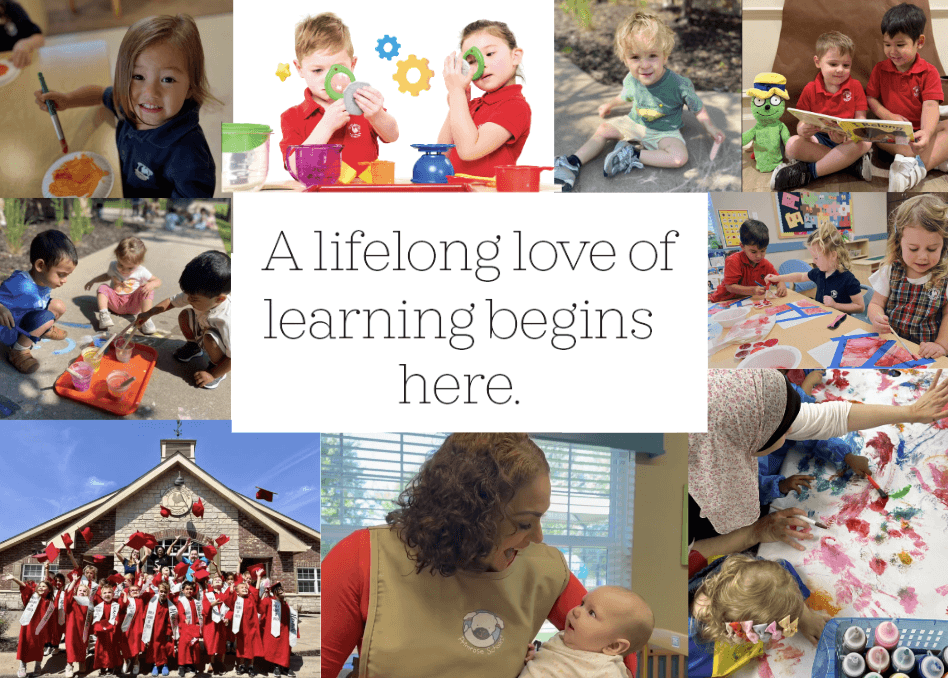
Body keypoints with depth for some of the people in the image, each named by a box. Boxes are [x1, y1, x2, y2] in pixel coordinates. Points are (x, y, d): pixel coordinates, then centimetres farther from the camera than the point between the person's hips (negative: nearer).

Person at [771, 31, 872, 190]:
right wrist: (803, 130, -26)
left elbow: (861, 118, -1)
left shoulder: (855, 86, 6)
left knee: (865, 143, -35)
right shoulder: (810, 89, 6)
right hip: (819, 138, 0)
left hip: (849, 139, 0)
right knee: (792, 145, -30)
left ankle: (809, 171, -31)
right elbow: (802, 122, 3)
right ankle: (851, 163, -32)